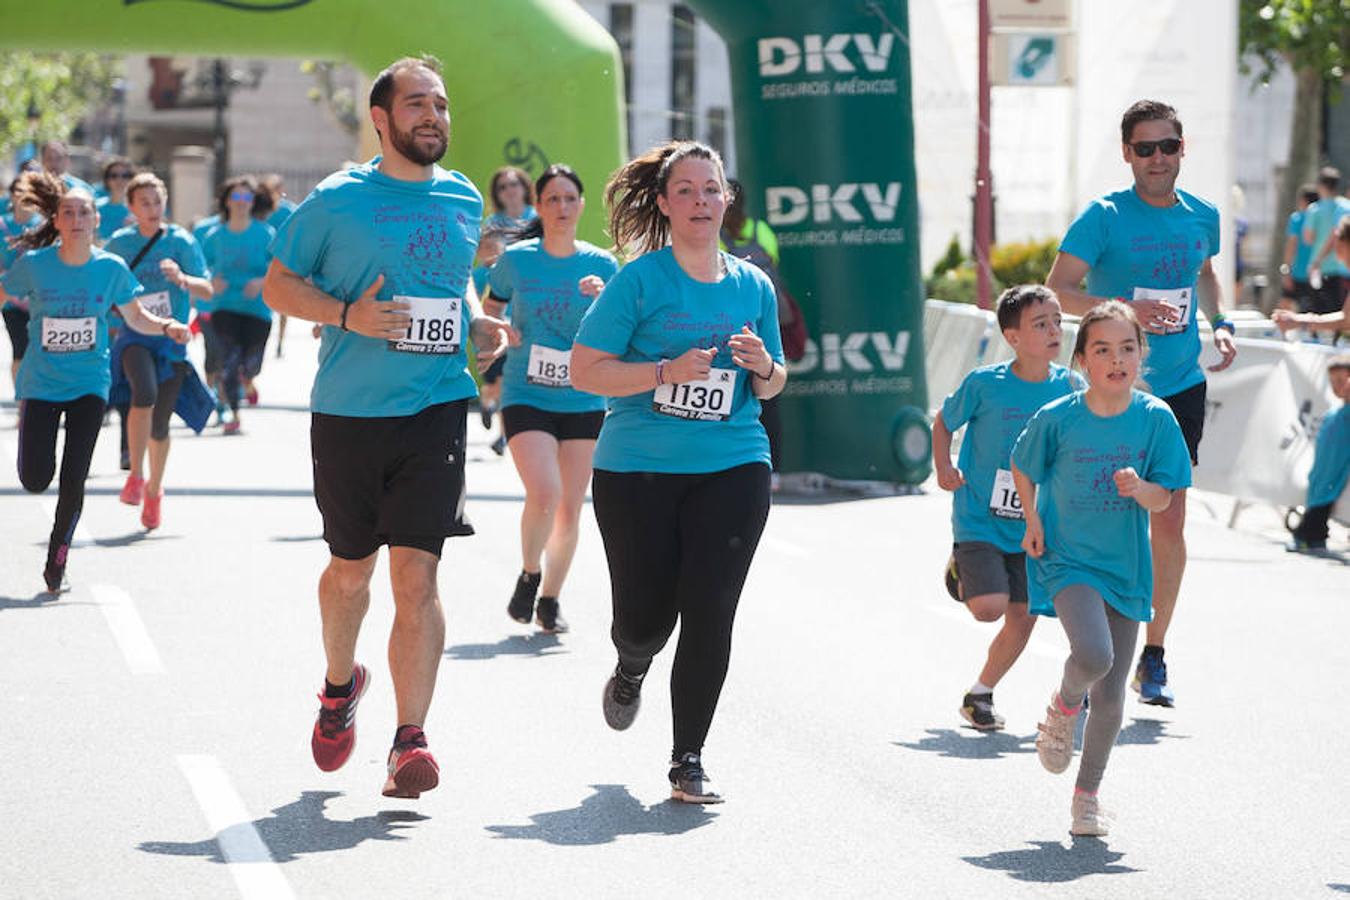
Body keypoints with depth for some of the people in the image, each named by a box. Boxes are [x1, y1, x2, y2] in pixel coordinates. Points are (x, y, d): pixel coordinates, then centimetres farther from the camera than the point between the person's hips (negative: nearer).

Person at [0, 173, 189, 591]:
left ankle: (58, 553, 15)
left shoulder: (111, 268, -6)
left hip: (89, 384, 0)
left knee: (73, 480, -7)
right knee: (35, 479, -4)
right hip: (41, 382, 0)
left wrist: (167, 326, -12)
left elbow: (135, 317, 6)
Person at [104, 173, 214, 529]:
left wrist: (182, 278, -26)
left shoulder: (181, 241, -1)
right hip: (134, 336, 0)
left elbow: (207, 290, -7)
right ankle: (135, 476, -20)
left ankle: (154, 488, 29)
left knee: (160, 423, 4)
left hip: (171, 339, 0)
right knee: (145, 392, -30)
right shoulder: (119, 243, 5)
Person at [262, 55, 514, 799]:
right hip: (348, 411, -1)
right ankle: (340, 683, 42)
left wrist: (479, 325, 6)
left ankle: (410, 740, -9)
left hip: (436, 410, 1)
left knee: (416, 574, -10)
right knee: (351, 570, 13)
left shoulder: (463, 200, 9)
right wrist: (348, 315, -14)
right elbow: (278, 285, 2)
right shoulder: (337, 201, -3)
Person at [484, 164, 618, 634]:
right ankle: (529, 574, 7)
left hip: (583, 400, 2)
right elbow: (489, 310, 16)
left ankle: (550, 598, 23)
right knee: (543, 494, -20)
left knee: (570, 509, 5)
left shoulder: (602, 265, 1)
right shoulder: (516, 260, -1)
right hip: (526, 396, -2)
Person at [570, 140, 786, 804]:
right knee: (645, 616, 0)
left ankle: (688, 760, 2)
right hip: (638, 469, -2)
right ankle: (631, 670, 39)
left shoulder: (753, 287, 10)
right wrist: (668, 372, -17)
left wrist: (764, 367, -2)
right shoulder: (639, 280, -3)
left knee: (710, 612, -8)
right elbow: (585, 370, -6)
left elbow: (772, 386, 21)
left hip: (732, 468, 2)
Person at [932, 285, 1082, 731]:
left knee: (1023, 616, 2)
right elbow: (943, 422, 4)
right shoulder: (984, 383, -12)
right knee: (990, 606, -19)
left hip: (1032, 525, 4)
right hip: (979, 521, -4)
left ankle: (979, 694, 22)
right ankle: (962, 571, 17)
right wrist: (943, 466, -9)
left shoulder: (1067, 385, -4)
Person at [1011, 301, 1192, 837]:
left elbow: (1164, 499, -4)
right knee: (1093, 655, -28)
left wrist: (1139, 488, -24)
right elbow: (1023, 469, 9)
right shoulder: (1056, 419, -9)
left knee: (1110, 697, 6)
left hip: (1125, 567, 2)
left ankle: (1088, 794, 25)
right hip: (1067, 559, -2)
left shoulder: (1156, 419, -6)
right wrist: (1033, 524, 0)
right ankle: (1063, 707, 7)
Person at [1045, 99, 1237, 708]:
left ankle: (1152, 657, 13)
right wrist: (1124, 310, -26)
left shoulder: (1201, 216, 7)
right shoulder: (1104, 217, -8)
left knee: (1170, 524, 1)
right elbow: (1057, 289, -13)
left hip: (1181, 388, 4)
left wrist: (1219, 325, 10)